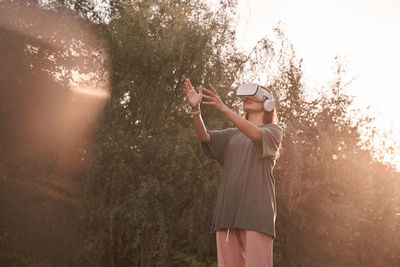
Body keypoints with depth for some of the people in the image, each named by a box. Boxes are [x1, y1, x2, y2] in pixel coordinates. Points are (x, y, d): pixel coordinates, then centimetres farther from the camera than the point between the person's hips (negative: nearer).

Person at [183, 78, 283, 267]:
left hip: (256, 209, -4)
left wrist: (224, 109, -25)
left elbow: (256, 135, -13)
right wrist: (195, 109, -14)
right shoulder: (232, 135, 24)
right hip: (228, 209, 4)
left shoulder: (274, 131, 11)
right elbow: (203, 136, 6)